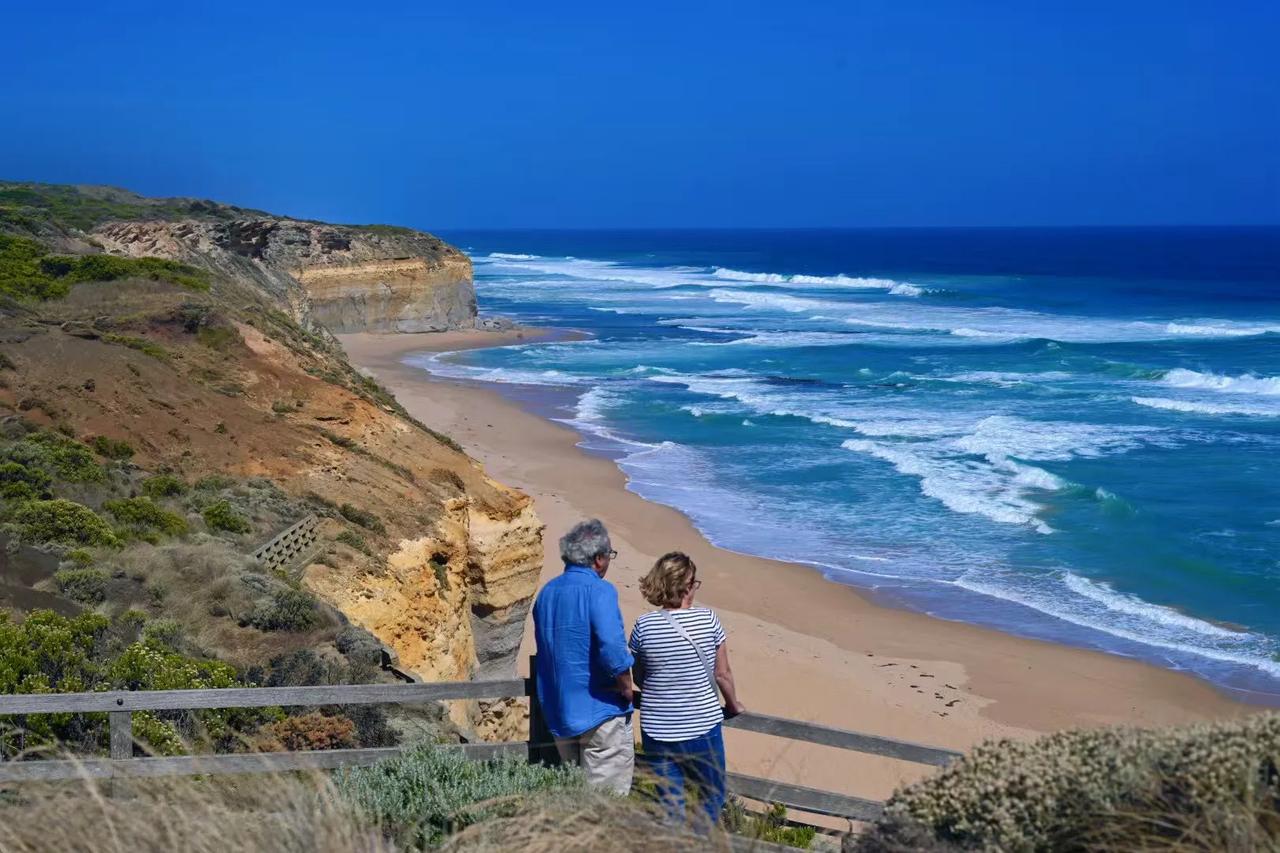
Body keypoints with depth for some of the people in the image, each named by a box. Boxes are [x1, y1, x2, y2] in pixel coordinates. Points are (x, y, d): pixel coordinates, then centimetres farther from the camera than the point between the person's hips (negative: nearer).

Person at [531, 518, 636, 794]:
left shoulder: (546, 593, 8)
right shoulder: (599, 591, -16)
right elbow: (612, 648, -27)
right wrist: (627, 688, -12)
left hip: (558, 714, 7)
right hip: (601, 711, -7)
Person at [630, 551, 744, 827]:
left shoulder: (643, 626, -7)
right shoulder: (708, 619, -11)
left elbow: (638, 678, 5)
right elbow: (722, 673, -3)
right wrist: (733, 704, 16)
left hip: (657, 729, 2)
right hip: (702, 724, -2)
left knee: (670, 802, 14)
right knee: (712, 796, 17)